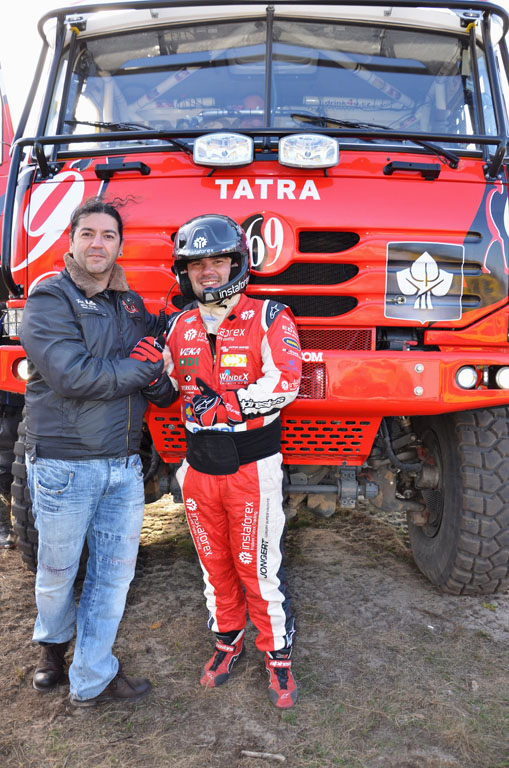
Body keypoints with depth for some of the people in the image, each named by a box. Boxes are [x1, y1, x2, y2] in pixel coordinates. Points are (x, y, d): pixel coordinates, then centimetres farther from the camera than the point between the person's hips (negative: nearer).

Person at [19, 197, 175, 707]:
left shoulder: (132, 306, 12)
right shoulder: (48, 300, -6)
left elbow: (164, 394, 12)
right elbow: (73, 376, -22)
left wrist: (155, 373, -12)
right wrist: (145, 367, -10)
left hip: (124, 464, 5)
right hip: (63, 464, -5)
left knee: (116, 569, 9)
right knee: (57, 570, 13)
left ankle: (91, 678, 26)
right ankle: (52, 643, 44)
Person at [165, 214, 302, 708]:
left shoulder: (268, 319, -5)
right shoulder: (179, 327, 9)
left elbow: (283, 384, -16)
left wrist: (221, 405, -19)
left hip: (252, 468, -4)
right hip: (199, 468, 5)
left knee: (258, 566, 3)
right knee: (214, 562, 16)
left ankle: (277, 654, 23)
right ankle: (228, 640, 37)